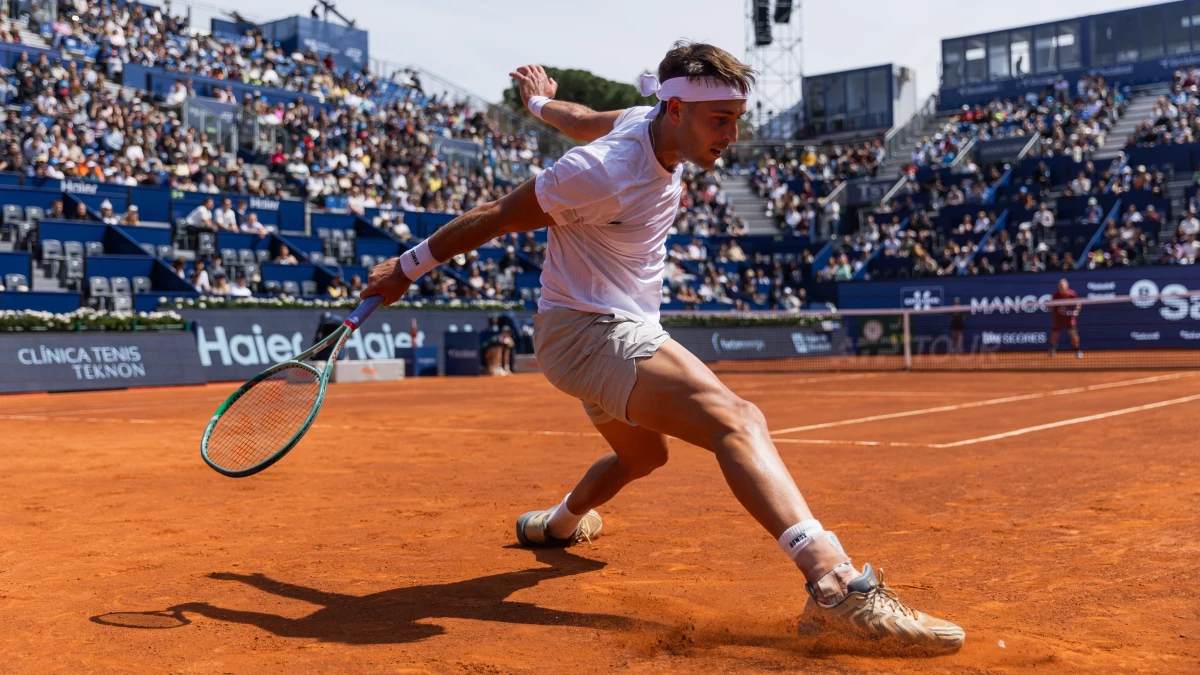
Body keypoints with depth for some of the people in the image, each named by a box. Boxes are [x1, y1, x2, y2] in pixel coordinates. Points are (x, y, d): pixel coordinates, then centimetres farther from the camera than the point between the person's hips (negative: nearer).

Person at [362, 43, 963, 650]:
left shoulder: (652, 124, 1)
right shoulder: (604, 173, -24)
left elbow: (588, 120, 22)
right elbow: (497, 216, -14)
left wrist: (541, 103, 44)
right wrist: (408, 267, -3)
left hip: (617, 333, 10)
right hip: (587, 331, -10)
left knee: (641, 455, 33)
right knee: (738, 421, -30)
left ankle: (558, 523, 60)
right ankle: (836, 584, -46)